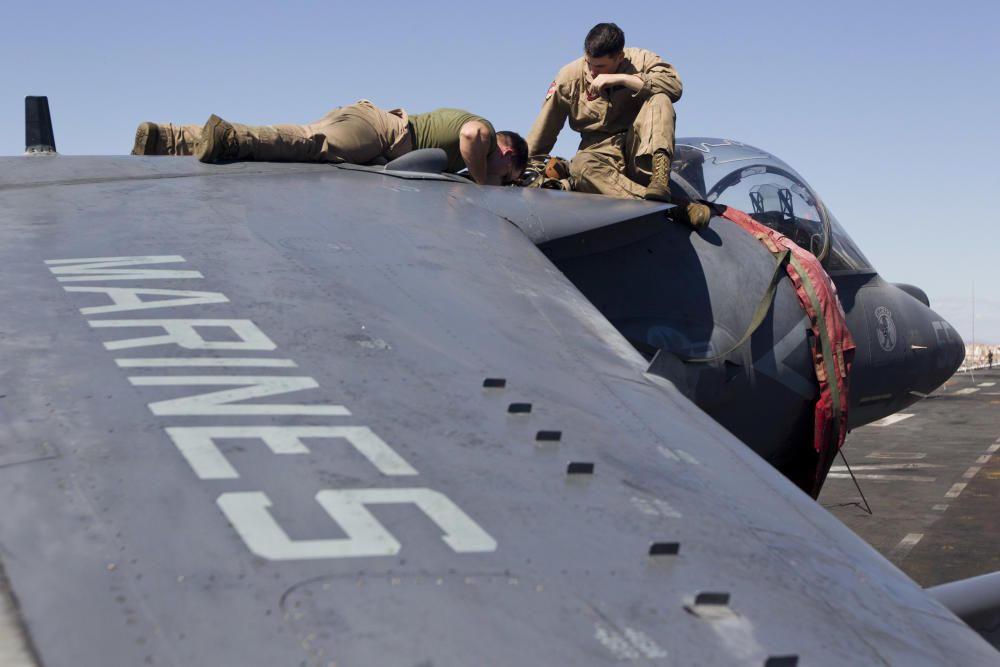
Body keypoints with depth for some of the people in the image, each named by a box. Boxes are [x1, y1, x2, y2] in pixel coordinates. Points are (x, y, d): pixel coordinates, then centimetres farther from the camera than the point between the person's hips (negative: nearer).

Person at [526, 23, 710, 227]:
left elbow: (675, 85, -21)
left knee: (659, 99, -24)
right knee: (580, 166, -37)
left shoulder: (640, 61, -2)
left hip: (642, 151, 0)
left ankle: (659, 179, -47)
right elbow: (543, 133, 5)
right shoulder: (569, 76, 0)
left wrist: (619, 79, -24)